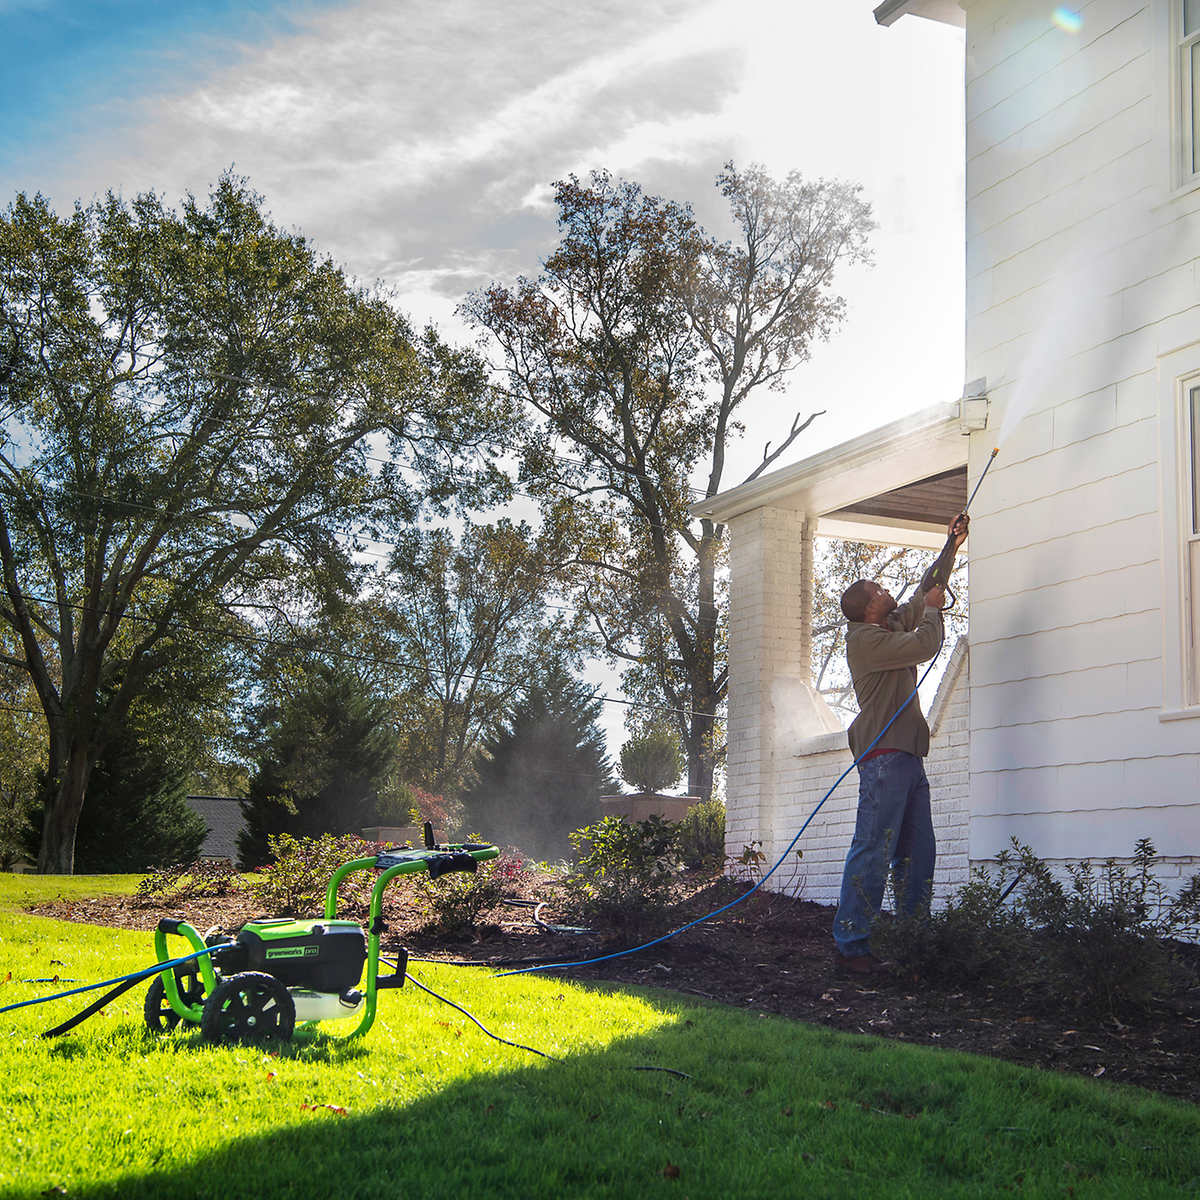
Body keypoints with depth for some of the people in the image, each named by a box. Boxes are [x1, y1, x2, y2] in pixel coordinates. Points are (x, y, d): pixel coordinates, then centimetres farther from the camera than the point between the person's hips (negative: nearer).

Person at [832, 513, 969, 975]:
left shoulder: (893, 626, 21)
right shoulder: (865, 638, -8)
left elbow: (925, 594, 33)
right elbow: (924, 645, -17)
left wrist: (950, 549, 29)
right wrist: (933, 609, 2)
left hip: (906, 755, 10)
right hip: (884, 755, -10)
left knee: (917, 853, 8)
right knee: (873, 851, -12)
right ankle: (851, 944, -11)